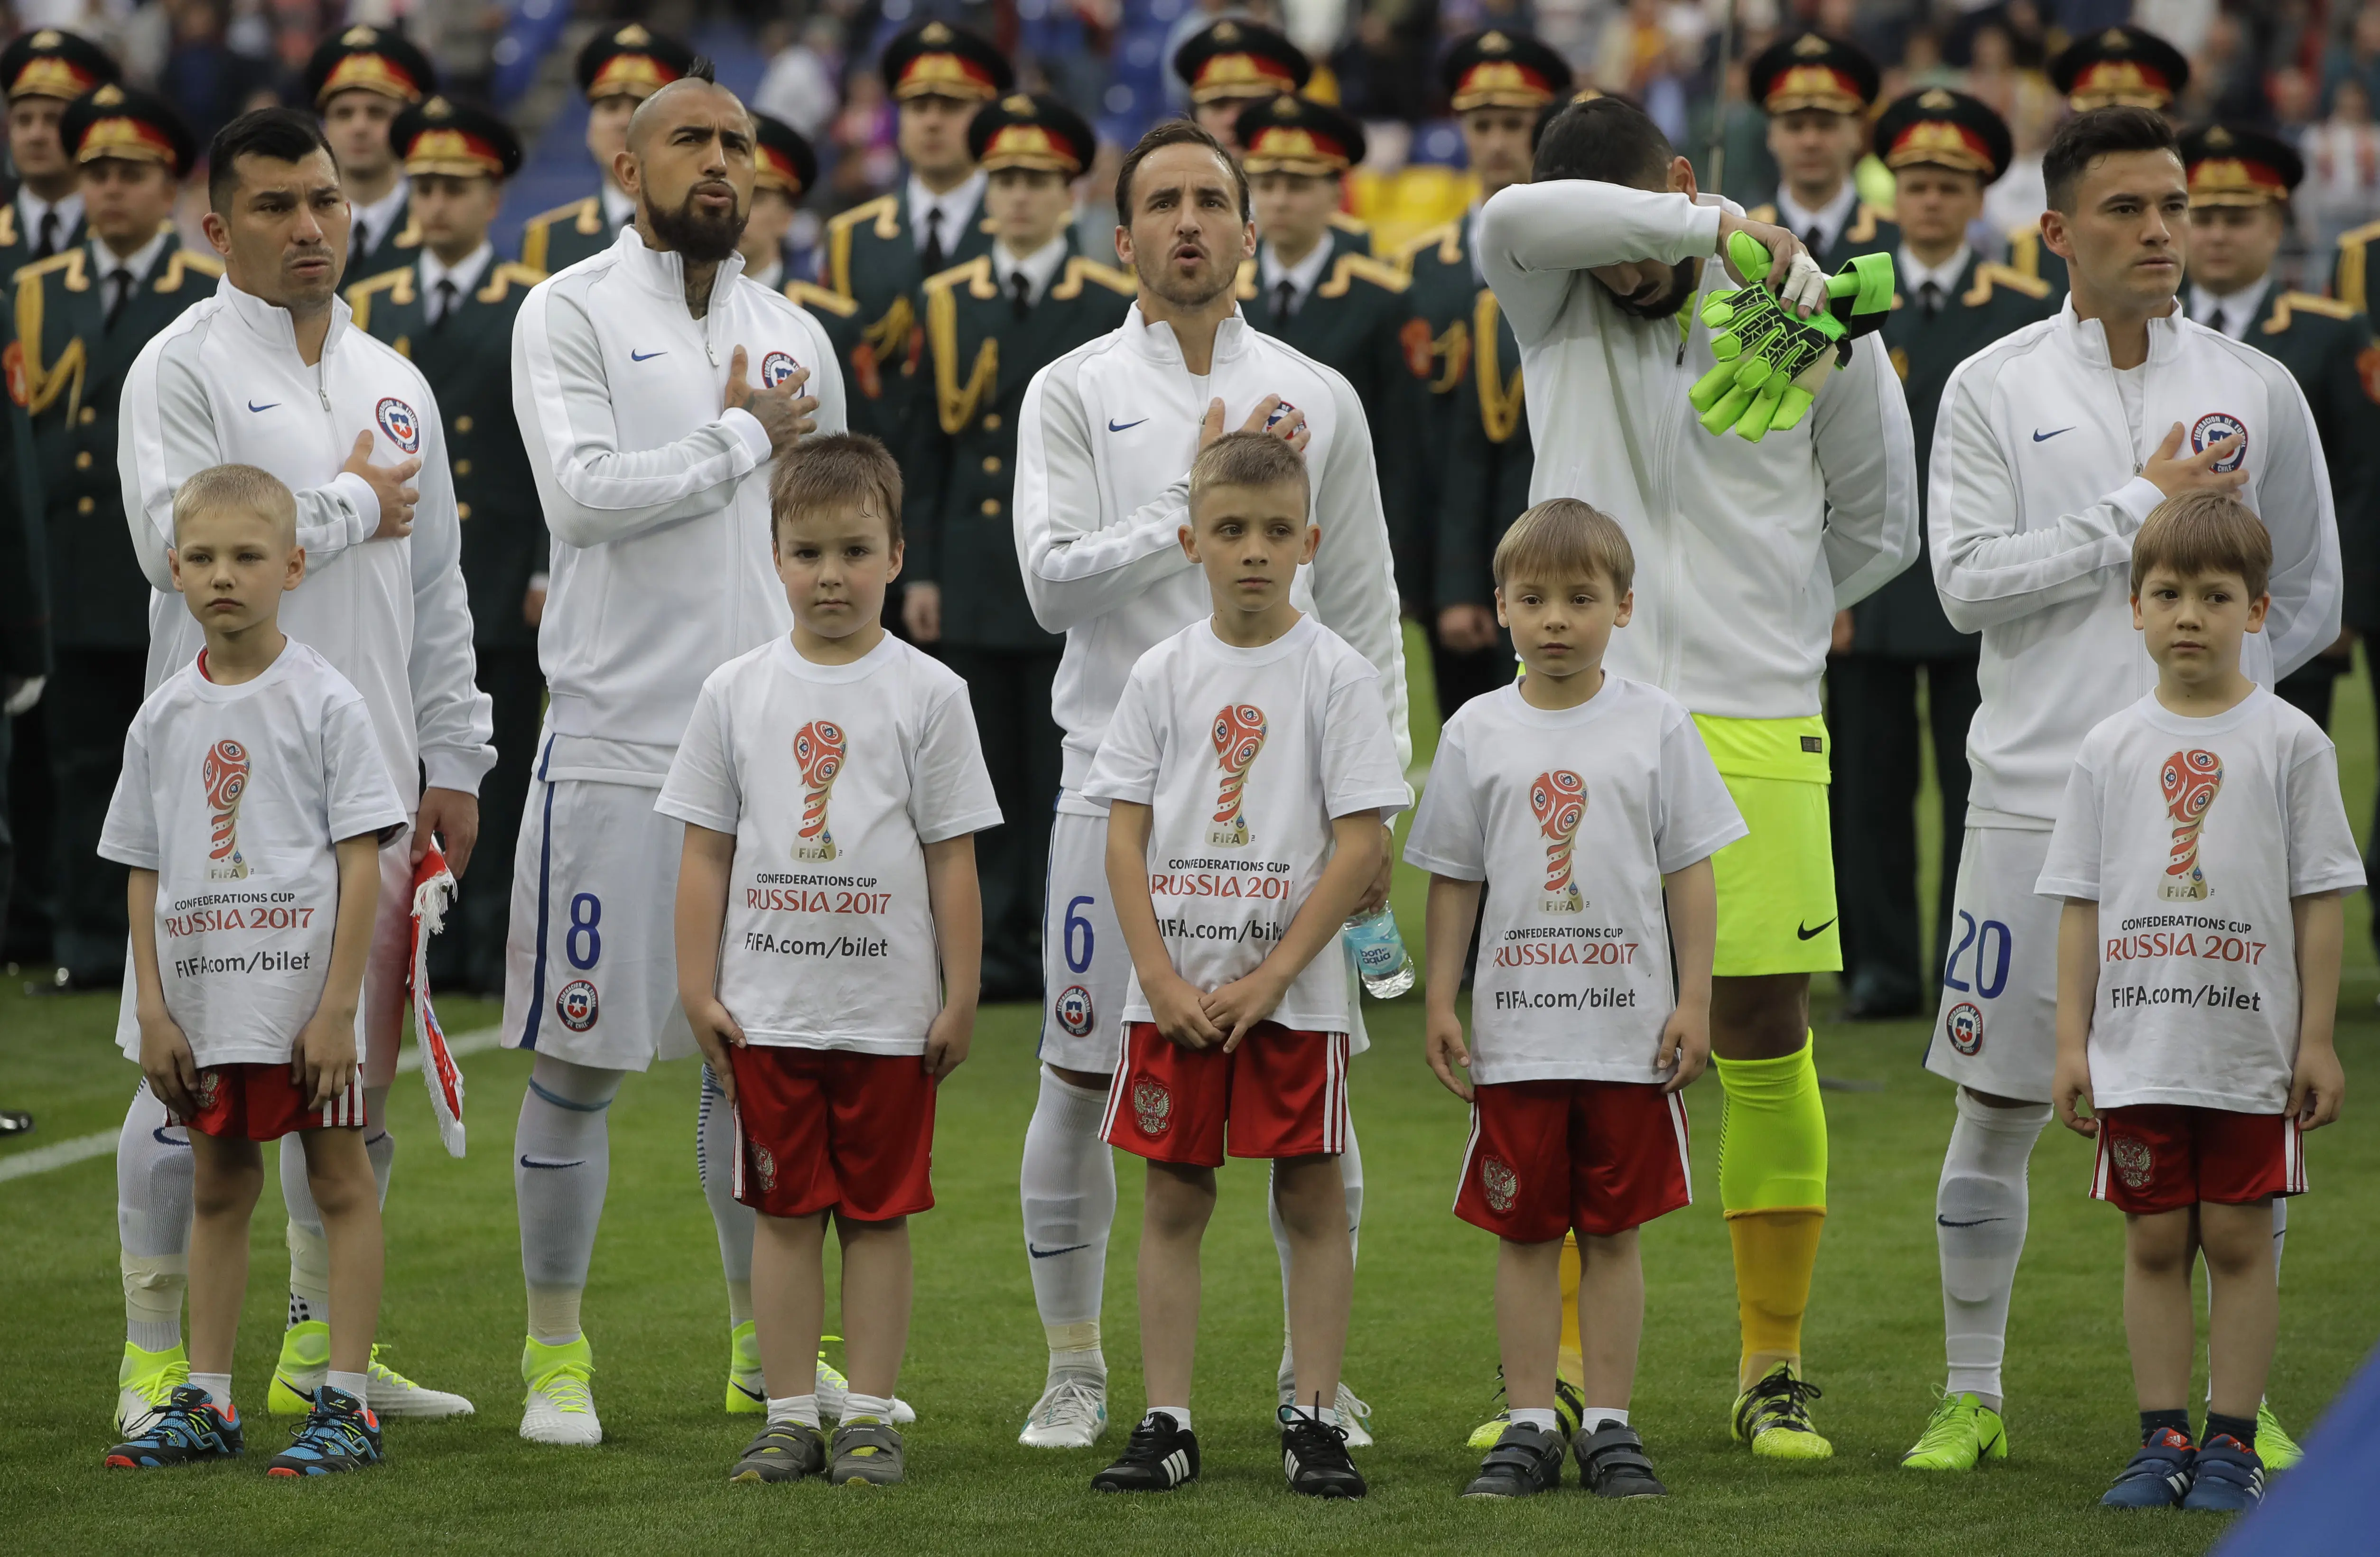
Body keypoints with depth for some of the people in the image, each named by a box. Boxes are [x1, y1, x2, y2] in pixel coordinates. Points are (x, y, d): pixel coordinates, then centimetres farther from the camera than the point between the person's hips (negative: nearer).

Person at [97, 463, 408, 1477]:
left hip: (305, 998, -5)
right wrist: (152, 1010, 2)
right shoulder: (163, 718, 7)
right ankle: (206, 1403, 16)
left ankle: (347, 1404, 3)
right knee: (217, 1185, 11)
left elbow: (361, 862, -8)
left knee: (339, 1180, 0)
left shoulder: (324, 703, -6)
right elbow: (145, 872, 10)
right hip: (203, 1001, 5)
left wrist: (337, 1006, -13)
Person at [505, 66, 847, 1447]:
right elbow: (584, 492, -18)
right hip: (617, 739, -5)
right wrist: (744, 438, -9)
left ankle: (766, 1346, 18)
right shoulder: (571, 316, -3)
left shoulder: (795, 339, 13)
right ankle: (557, 1354, 9)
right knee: (579, 1060, 0)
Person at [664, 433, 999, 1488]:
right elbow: (705, 852, 7)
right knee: (784, 1212, 5)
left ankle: (869, 1417, 9)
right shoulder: (737, 692, 5)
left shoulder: (927, 695, 0)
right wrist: (698, 990, 2)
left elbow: (952, 857, 1)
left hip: (888, 1013, -1)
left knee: (878, 1212, 4)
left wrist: (959, 997, -2)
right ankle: (790, 1418, 9)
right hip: (768, 1008, 1)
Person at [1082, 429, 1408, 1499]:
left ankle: (1314, 1421, 6)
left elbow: (1360, 845, -7)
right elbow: (1126, 835, 3)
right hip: (1172, 990, 2)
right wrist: (1164, 981, -8)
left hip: (1293, 991, -2)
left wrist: (1268, 980, -12)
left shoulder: (1335, 675, -3)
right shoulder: (1164, 675, 5)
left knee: (1311, 1198, 1)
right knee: (1173, 1199, 4)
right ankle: (1166, 1425, 8)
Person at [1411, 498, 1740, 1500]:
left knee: (1613, 1230, 5)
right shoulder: (1477, 733, 3)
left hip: (1630, 1031, -1)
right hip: (1513, 1035, 1)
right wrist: (1440, 1004, 2)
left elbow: (1690, 872, 3)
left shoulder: (1654, 726, 1)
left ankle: (1610, 1427, 11)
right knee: (1524, 1232, 4)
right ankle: (1530, 1427, 10)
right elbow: (1453, 879, 8)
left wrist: (1693, 1001, -2)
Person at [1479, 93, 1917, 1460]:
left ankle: (1774, 1371, 8)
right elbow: (1514, 220, -20)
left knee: (1766, 1035, -1)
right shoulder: (1558, 311, 4)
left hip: (1756, 727, -1)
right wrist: (1714, 226, -22)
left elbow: (1878, 529, 12)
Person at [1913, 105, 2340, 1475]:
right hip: (2036, 797, -1)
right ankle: (1975, 1396, 14)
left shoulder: (2258, 390, 6)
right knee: (2001, 1107, 3)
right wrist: (2140, 510, -11)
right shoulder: (1993, 391, 2)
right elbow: (1968, 580, -8)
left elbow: (2309, 598, 11)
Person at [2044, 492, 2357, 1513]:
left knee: (2237, 1237, 1)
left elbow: (2321, 898, 0)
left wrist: (2317, 1041, -4)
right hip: (2137, 1050, 2)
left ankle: (2233, 1440, 6)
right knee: (2154, 1237, 4)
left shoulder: (2287, 742, 0)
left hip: (2251, 1048, -2)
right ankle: (2164, 1439, 9)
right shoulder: (2111, 750, 6)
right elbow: (2082, 903, 8)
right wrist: (2072, 1041, 3)